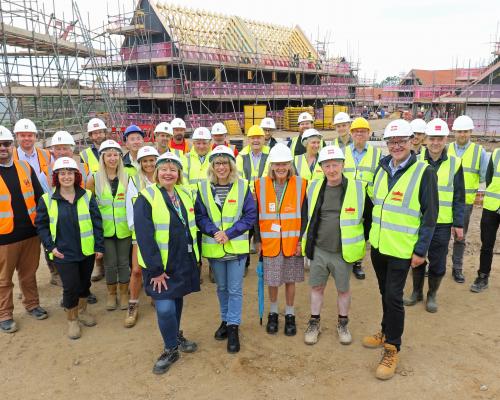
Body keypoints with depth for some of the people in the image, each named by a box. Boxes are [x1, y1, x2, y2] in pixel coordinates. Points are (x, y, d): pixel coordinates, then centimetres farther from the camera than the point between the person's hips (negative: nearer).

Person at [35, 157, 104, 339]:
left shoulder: (87, 196, -3)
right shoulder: (47, 200, -6)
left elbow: (97, 222, -1)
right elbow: (41, 225, 1)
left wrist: (99, 246, -3)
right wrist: (50, 246, -7)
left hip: (87, 251, 2)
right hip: (63, 253, -2)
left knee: (85, 282, 17)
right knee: (71, 287, -1)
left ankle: (82, 311, 42)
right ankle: (72, 320, 23)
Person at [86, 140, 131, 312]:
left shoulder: (127, 177, 0)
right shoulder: (95, 179, -3)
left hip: (124, 228, 0)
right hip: (105, 228, 0)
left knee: (124, 262, 9)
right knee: (110, 263, 8)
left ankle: (124, 293, 25)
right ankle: (111, 293, 27)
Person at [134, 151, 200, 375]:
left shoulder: (185, 194, 7)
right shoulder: (146, 198, -13)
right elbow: (144, 236, -17)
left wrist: (196, 256, 9)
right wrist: (155, 269, -19)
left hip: (184, 262, 5)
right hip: (160, 266, -5)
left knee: (177, 301, 18)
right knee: (165, 308, -7)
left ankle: (176, 337, 40)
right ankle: (171, 349, 16)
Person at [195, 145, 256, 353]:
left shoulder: (242, 186, -7)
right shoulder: (203, 187, -2)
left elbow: (250, 216, -7)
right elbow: (199, 216, -1)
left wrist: (229, 233, -16)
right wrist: (214, 232, -18)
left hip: (236, 246, -2)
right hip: (213, 247, 2)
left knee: (235, 289, 2)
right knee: (222, 287, 18)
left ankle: (233, 327, 16)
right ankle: (226, 320, 36)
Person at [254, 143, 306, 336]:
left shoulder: (301, 184, -3)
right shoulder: (260, 185, -2)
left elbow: (304, 215, -1)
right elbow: (256, 214, 2)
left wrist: (302, 240, -4)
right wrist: (258, 240, 0)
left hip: (292, 242, 0)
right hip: (269, 242, 0)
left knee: (290, 280, 11)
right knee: (272, 280, 10)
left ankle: (290, 315, 29)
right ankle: (273, 313, 33)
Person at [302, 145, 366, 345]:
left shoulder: (358, 188, -9)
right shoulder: (314, 187, 0)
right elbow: (306, 216, 12)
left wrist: (364, 242, 2)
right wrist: (304, 239, 12)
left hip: (343, 252, -2)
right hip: (318, 249, 2)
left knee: (343, 289, 13)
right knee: (316, 287, 13)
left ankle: (342, 323, 35)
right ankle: (314, 322, 31)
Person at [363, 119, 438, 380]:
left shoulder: (424, 173, -13)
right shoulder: (382, 169, 4)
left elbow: (430, 215, -12)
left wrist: (421, 250, -13)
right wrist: (370, 235, 13)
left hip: (402, 250, -5)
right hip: (378, 246, 5)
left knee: (393, 296, -1)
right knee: (385, 292, 18)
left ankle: (392, 348, 14)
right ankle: (386, 332, 37)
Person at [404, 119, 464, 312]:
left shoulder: (455, 164, -2)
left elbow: (459, 197, 2)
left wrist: (459, 223, 0)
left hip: (442, 223, 0)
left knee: (438, 262, 9)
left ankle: (432, 295, 29)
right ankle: (417, 292, 33)